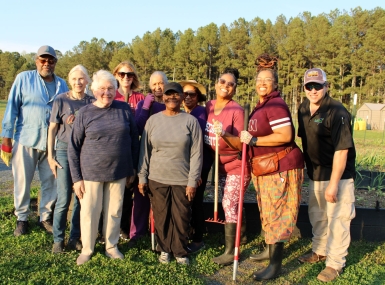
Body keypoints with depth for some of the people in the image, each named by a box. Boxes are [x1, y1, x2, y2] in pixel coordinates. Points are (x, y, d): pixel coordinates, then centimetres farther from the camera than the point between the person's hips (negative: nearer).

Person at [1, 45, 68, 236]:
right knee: (22, 182, 7)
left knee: (51, 182, 9)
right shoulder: (23, 78, -1)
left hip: (52, 141, 3)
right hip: (26, 139, -3)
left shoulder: (61, 84, 9)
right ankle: (22, 219, 23)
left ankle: (46, 217, 25)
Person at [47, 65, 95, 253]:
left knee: (82, 197, 6)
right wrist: (50, 156, -2)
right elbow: (52, 129, 2)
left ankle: (75, 238, 20)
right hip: (64, 152, -2)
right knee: (64, 199, -2)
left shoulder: (92, 102, 3)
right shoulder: (61, 100, -2)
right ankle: (58, 239, 14)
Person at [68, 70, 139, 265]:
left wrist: (133, 168, 7)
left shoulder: (124, 109, -1)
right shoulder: (85, 113, -5)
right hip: (91, 172, -1)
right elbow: (74, 147, -2)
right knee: (89, 212, 8)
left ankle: (111, 247, 31)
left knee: (115, 211, 12)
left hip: (119, 172, 1)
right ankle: (87, 249, 28)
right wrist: (76, 178, -4)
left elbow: (134, 139, 6)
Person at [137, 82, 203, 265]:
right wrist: (142, 177, 3)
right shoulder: (153, 120, 4)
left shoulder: (191, 121, -2)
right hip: (157, 179, 2)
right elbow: (145, 150, 6)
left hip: (182, 180, -1)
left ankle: (180, 252, 26)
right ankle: (164, 249, 30)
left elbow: (196, 153, -4)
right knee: (161, 217, 10)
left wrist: (193, 181, -8)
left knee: (181, 218, 6)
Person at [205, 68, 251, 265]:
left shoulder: (236, 110, -19)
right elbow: (206, 134, 13)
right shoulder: (209, 106, -1)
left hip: (237, 165, -6)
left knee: (229, 204, -5)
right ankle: (241, 229, 44)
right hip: (221, 164, 7)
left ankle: (230, 252, 7)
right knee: (228, 204, 18)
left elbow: (241, 144, -22)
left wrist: (224, 134, -37)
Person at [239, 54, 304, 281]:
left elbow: (285, 136, -28)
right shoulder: (262, 105, 15)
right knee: (268, 212, 20)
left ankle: (276, 265, 7)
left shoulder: (276, 105, -18)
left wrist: (254, 140, -23)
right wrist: (248, 139, 14)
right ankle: (270, 250, 36)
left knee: (276, 214, -4)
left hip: (281, 168, -10)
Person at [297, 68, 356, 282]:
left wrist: (333, 184, -24)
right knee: (317, 216, 20)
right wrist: (310, 169, 13)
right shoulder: (303, 109, 3)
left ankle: (335, 263, 17)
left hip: (338, 176, -8)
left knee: (337, 219, 2)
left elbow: (341, 150, -23)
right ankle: (320, 251, 40)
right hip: (316, 174, 8)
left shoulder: (337, 112, -21)